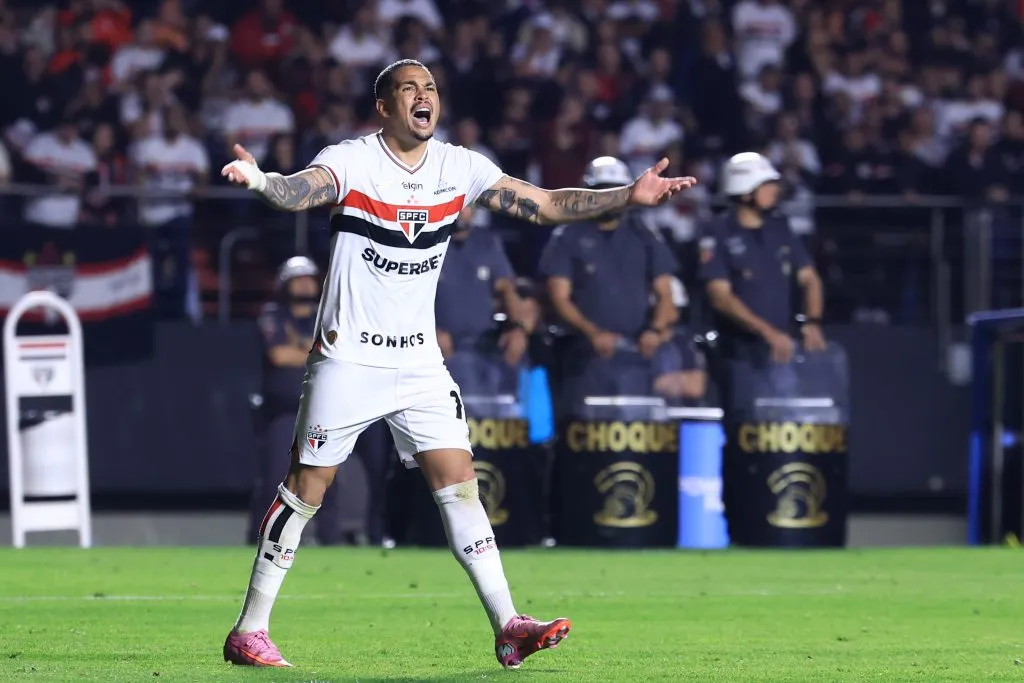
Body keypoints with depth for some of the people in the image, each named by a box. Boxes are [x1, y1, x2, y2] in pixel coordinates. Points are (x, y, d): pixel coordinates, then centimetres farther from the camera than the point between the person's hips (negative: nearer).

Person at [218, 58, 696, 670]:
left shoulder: (460, 168, 3)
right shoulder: (351, 160, -12)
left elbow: (544, 205, 5)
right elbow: (300, 191, -32)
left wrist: (628, 196, -5)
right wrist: (260, 181, -55)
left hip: (419, 360, 4)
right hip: (348, 357, -4)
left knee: (459, 482, -2)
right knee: (306, 487, -1)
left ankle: (508, 627, -2)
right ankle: (249, 631, 7)